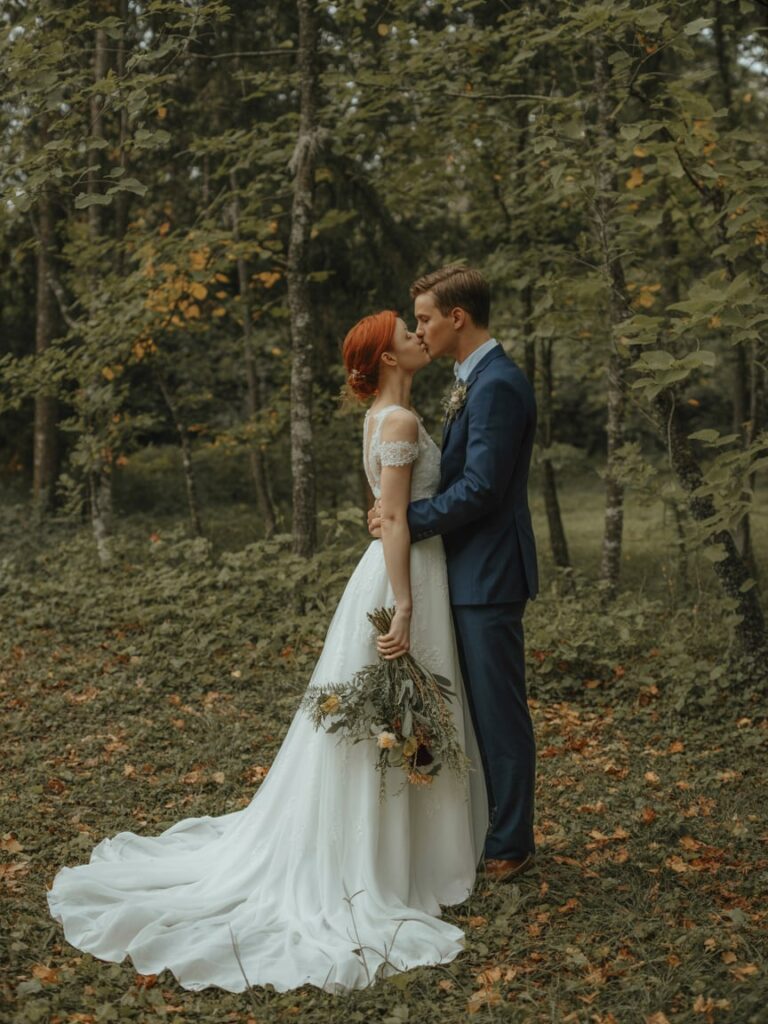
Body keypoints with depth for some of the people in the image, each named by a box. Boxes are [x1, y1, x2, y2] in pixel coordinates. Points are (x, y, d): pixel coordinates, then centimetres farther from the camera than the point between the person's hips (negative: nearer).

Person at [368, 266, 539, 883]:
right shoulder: (477, 380, 15)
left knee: (499, 711, 0)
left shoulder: (498, 385, -18)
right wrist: (406, 512, 7)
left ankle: (510, 846, 12)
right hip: (471, 571, 10)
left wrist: (408, 519, -15)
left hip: (489, 575, -10)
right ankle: (484, 827, 31)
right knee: (475, 708, 18)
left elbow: (480, 487, -23)